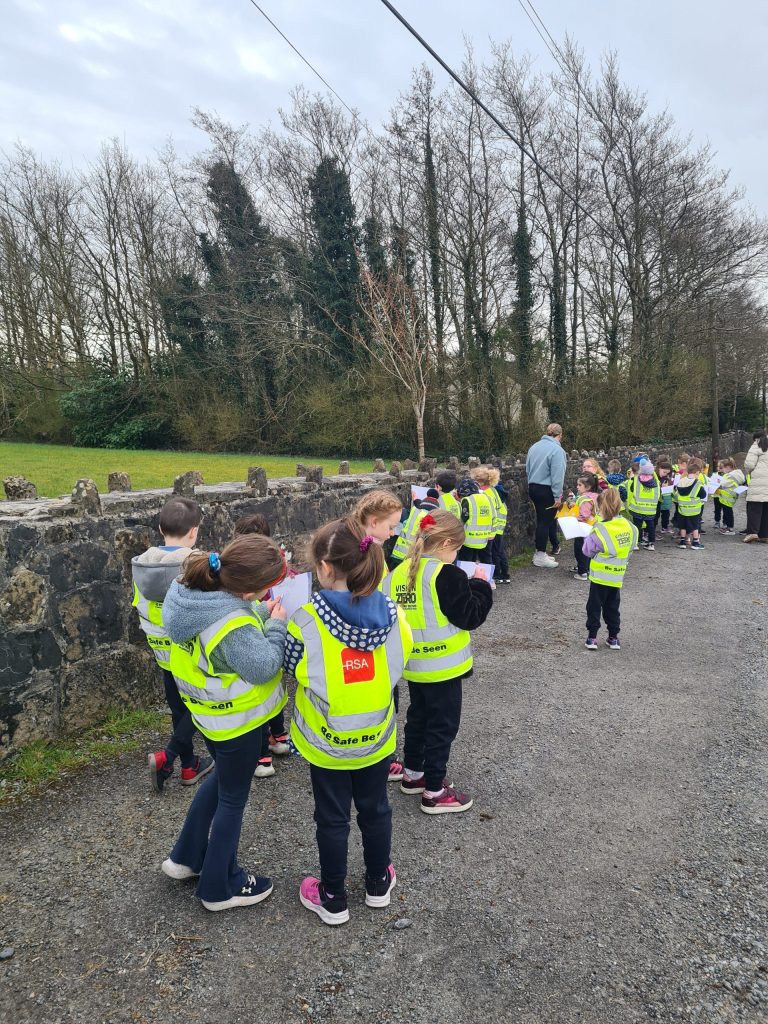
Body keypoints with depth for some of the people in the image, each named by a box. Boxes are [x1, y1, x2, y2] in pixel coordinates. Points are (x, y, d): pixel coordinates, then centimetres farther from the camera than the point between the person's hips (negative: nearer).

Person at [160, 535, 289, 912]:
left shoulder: (194, 591, -12)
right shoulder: (234, 627, -37)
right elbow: (264, 667, -24)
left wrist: (262, 614, -7)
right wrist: (276, 625, -15)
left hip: (210, 712, 8)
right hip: (236, 721, -8)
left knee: (222, 778, 30)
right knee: (233, 797, 14)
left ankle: (187, 857, 44)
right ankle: (220, 887, 34)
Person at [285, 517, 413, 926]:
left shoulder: (308, 620, -26)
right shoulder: (390, 612, -15)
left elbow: (292, 666, -10)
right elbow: (398, 663, -1)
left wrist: (286, 621, 2)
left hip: (327, 741, -3)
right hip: (376, 736, 3)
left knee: (332, 819, 16)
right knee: (375, 809, 23)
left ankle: (333, 899, 34)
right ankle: (378, 884, 43)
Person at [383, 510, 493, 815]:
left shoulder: (400, 572, 0)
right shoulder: (447, 575, -21)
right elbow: (470, 617, -16)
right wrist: (480, 587, -3)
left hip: (414, 665, 7)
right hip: (442, 666, -7)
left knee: (418, 718, 23)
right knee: (442, 725, 7)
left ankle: (413, 774, 38)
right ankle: (434, 792, 16)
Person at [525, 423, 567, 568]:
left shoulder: (534, 447, 10)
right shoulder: (557, 450, -15)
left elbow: (527, 469, 16)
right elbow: (557, 475, -19)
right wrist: (558, 496, -16)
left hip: (533, 488, 8)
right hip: (547, 491, -8)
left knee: (543, 519, 17)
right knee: (545, 521, -1)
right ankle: (540, 556, 5)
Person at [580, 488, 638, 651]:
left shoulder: (600, 530, -20)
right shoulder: (630, 527, -3)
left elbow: (587, 551, -10)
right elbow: (630, 549, 10)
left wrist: (587, 539, 5)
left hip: (600, 576, -5)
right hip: (618, 576, 5)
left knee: (594, 607, 7)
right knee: (613, 608, 17)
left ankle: (592, 637, 9)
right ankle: (613, 638, 22)